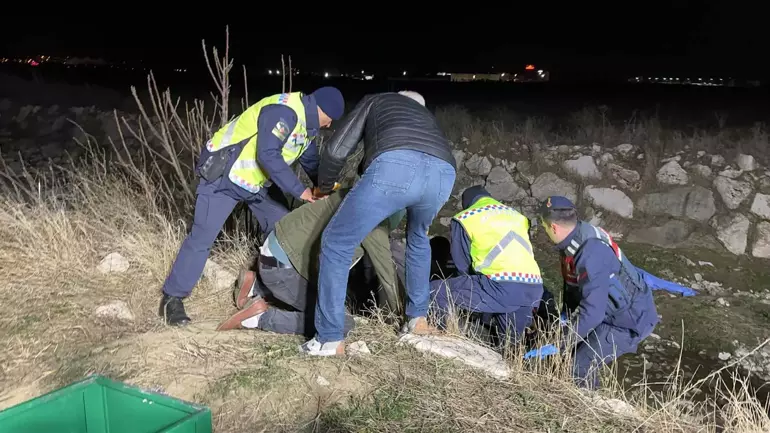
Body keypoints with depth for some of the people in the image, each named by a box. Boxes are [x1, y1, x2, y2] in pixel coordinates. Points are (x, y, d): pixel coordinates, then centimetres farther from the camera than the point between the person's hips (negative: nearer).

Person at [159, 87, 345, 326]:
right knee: (202, 237, -10)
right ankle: (172, 297, 1)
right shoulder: (283, 111, -27)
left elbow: (311, 159, 19)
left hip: (254, 181, 10)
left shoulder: (306, 121, 6)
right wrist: (299, 190, -31)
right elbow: (267, 155, -35)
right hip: (224, 175, -10)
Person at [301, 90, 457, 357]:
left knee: (336, 243, 13)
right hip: (443, 173, 5)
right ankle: (418, 318, 40)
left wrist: (324, 187, 44)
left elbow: (336, 150, 26)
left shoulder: (375, 101, 36)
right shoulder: (427, 116, 47)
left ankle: (329, 338, 16)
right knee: (418, 238, 37)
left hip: (395, 167, -5)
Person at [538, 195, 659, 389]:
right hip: (610, 310, 9)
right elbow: (572, 286, 10)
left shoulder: (591, 255, -33)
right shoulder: (575, 238, -4)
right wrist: (565, 319, 13)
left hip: (630, 320, -9)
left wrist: (560, 342, -23)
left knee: (579, 367, -12)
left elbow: (592, 311, -32)